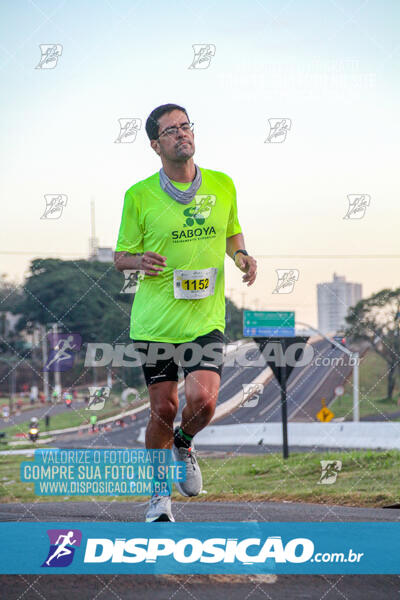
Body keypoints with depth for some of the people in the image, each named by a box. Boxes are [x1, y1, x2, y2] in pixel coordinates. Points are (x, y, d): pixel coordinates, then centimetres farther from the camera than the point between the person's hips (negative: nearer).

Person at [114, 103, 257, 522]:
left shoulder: (222, 185, 5)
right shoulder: (139, 196, -3)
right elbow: (120, 257, 5)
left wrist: (242, 257, 0)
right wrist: (139, 261, -18)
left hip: (206, 318, 1)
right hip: (155, 320, -1)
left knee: (202, 401, -16)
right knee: (163, 408, 1)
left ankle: (183, 444, 20)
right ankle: (159, 492, 24)